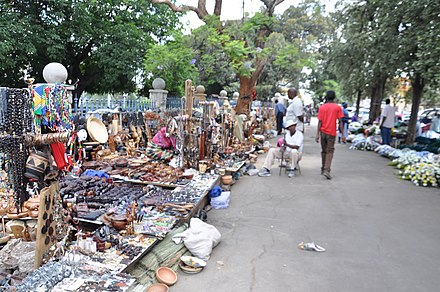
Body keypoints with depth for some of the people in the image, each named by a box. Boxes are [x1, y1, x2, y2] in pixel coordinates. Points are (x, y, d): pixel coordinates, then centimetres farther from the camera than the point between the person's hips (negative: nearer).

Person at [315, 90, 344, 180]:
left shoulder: (322, 107, 1)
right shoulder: (337, 107, -3)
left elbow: (319, 122, -4)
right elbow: (340, 122, -6)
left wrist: (317, 134, -4)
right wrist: (342, 134, -4)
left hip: (323, 132, 2)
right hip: (331, 133, -2)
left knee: (324, 151, 15)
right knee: (330, 151, -2)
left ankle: (323, 169, 25)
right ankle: (327, 170, -16)